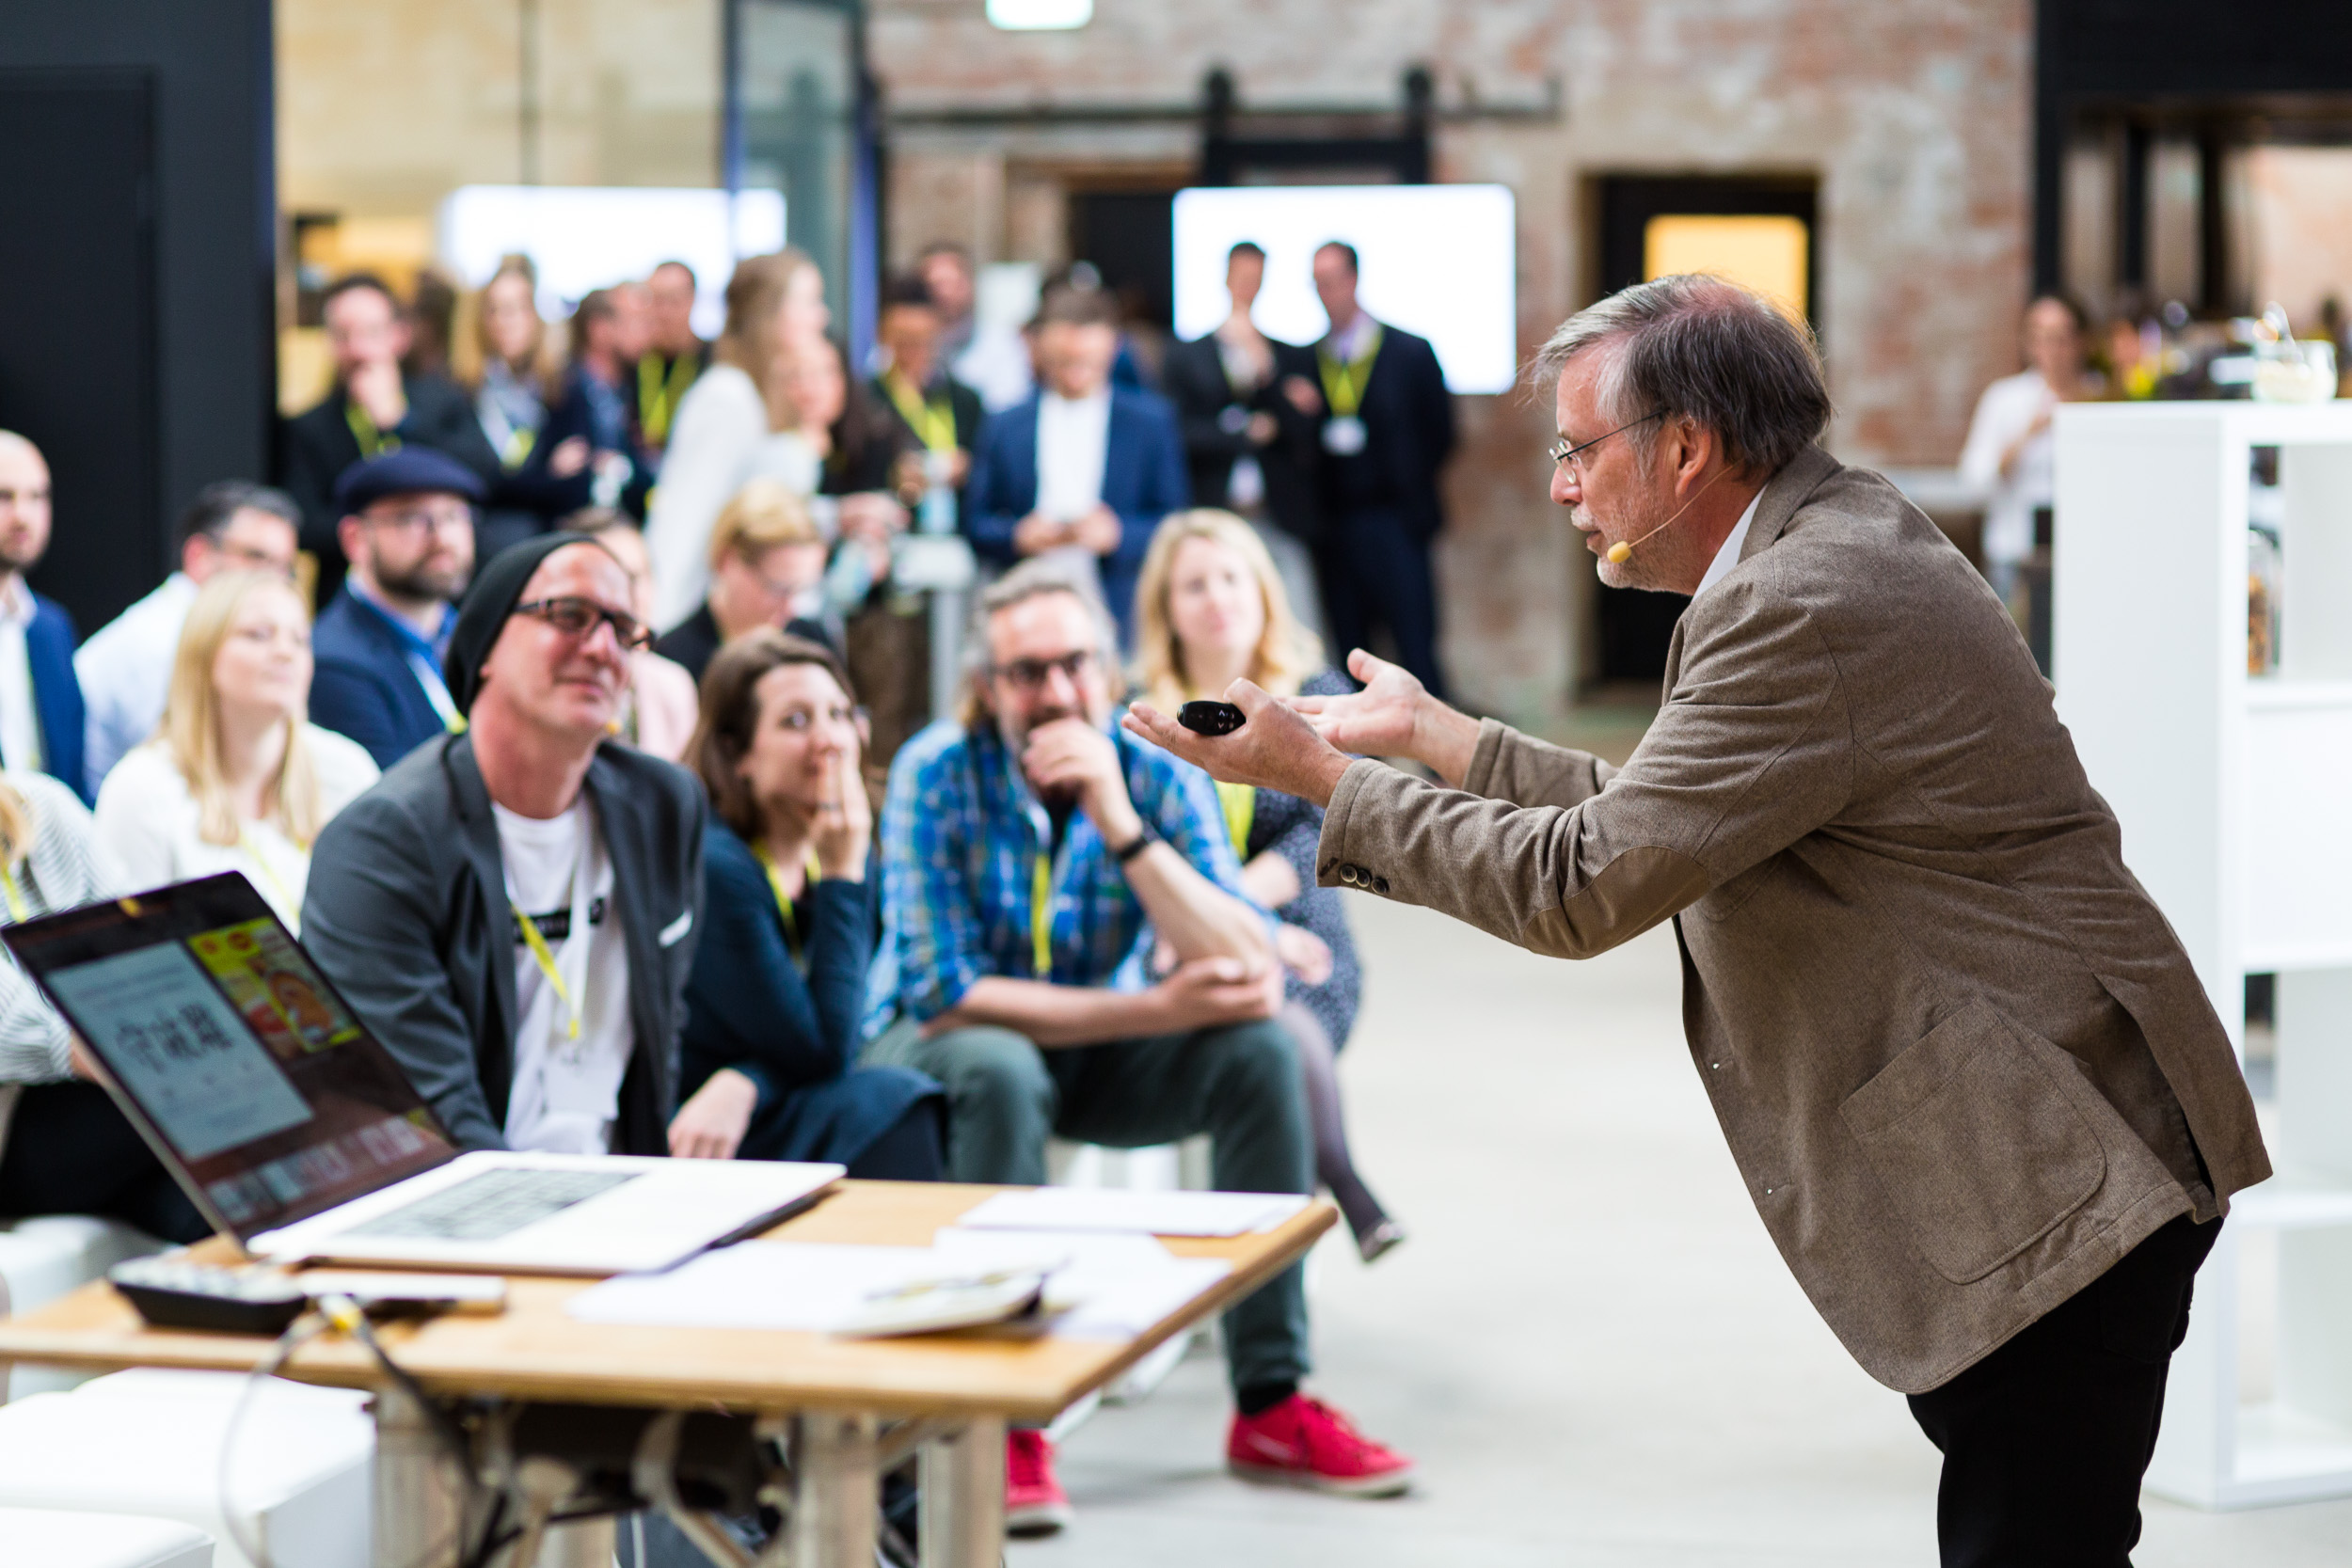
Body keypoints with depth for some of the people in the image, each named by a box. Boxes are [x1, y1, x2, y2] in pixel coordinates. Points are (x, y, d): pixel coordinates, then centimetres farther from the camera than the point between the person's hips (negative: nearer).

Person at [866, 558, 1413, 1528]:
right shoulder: (937, 775, -19)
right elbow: (946, 996, -25)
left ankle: (1271, 1404, -14)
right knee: (1001, 1070, -36)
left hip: (1100, 1053, 4)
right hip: (943, 1046, -4)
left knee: (1258, 1050, -20)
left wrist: (1121, 826, -33)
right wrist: (1158, 1008, -27)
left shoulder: (1159, 778, -11)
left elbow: (1252, 977, -23)